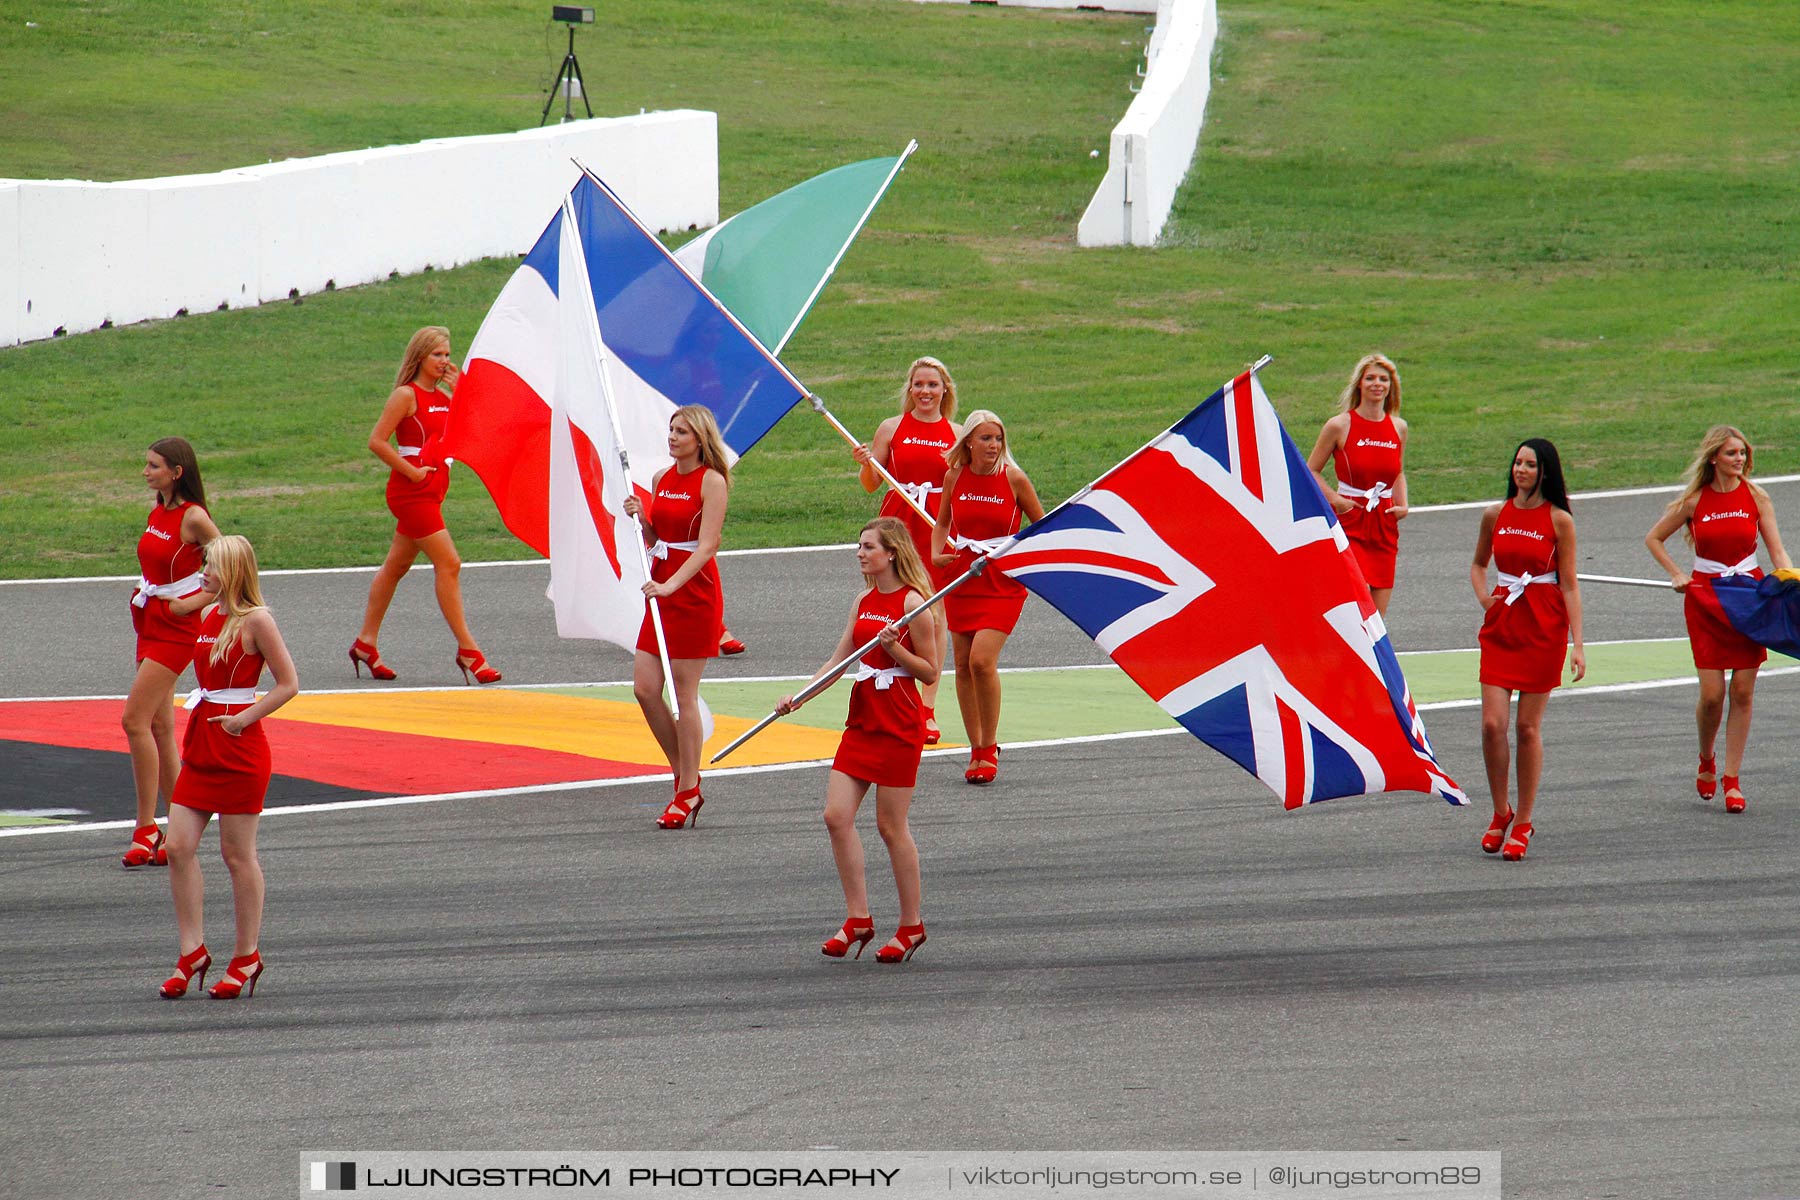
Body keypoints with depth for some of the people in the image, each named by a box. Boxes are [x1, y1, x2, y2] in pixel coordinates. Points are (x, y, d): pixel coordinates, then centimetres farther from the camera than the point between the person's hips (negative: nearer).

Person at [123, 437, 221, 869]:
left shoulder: (193, 518, -14)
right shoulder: (156, 512, 9)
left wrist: (192, 603, -15)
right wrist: (142, 591, 7)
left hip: (176, 627, -9)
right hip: (149, 623, 9)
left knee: (135, 719, -15)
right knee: (159, 726, 9)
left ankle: (147, 829, -10)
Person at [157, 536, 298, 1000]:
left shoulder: (255, 620, -10)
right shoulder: (208, 616, 12)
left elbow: (288, 683, -10)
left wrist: (244, 718, -16)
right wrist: (197, 718, 15)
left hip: (240, 748, -7)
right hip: (200, 747, 7)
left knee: (237, 853, 0)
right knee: (178, 846, -1)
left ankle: (247, 957, 11)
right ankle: (193, 953, 5)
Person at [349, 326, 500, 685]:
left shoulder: (443, 397, 12)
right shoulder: (406, 395, -11)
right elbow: (377, 441, -16)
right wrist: (411, 471, -16)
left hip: (432, 492, 9)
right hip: (411, 492, -9)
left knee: (396, 566, 14)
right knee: (449, 564, -12)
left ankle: (366, 643, 22)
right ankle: (467, 650, -11)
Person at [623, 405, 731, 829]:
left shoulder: (712, 482, -9)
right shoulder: (661, 480, 12)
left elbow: (706, 545, -17)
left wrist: (671, 585, -27)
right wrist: (640, 518, -1)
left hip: (695, 593, -7)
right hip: (661, 591, 7)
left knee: (684, 694, -4)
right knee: (644, 687, 2)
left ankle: (688, 792, 5)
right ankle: (685, 779, 16)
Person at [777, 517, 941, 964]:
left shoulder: (912, 602, -10)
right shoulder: (864, 602, 12)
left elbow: (930, 670, -8)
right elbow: (839, 659, 16)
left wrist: (893, 647, -22)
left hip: (899, 727, -7)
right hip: (861, 722, 7)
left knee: (891, 826, -1)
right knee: (836, 815, -2)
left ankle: (911, 925, 12)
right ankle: (858, 918, 6)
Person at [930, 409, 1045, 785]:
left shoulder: (1013, 478, -9)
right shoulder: (955, 476, 0)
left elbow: (1042, 525, 4)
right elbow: (942, 521, 17)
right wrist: (936, 554, 1)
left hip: (1002, 582, -4)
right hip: (961, 578, 4)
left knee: (982, 659, -18)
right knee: (963, 664, 4)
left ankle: (989, 749, -4)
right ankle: (977, 748, 17)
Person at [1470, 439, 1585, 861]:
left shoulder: (1559, 520, -2)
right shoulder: (1495, 515, 6)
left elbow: (1569, 585, -2)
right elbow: (1478, 564, 24)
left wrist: (1577, 644, -7)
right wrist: (1483, 597, 4)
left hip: (1544, 628, -3)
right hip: (1501, 626, 3)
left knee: (1528, 726, 1)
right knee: (1492, 723, -7)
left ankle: (1523, 823, 11)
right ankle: (1500, 813, 12)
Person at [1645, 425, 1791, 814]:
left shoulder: (1756, 497, 0)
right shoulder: (1695, 500, -2)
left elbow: (1777, 551, 1)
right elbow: (1653, 538, 10)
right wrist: (1677, 574, -1)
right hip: (1705, 598, -1)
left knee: (1743, 691, -2)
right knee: (1712, 693, -6)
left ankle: (1732, 779, 7)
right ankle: (1706, 761, 22)